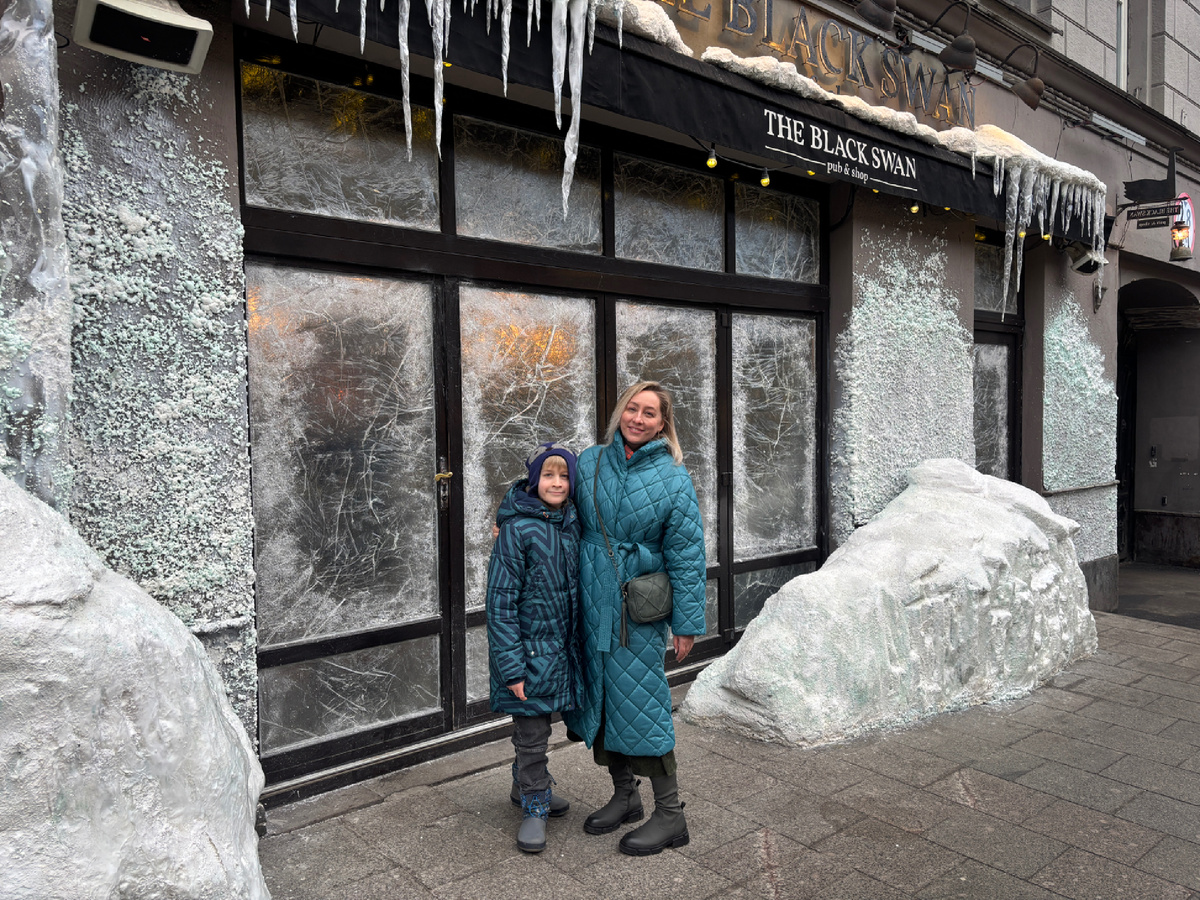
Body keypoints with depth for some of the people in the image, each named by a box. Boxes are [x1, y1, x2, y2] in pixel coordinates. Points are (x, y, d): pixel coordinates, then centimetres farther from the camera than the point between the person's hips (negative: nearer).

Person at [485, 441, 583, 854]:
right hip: (530, 650, -6)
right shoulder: (517, 529, -17)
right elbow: (500, 601, -17)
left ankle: (525, 786, 40)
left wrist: (582, 644, 14)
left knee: (538, 725, 21)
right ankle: (534, 806, 22)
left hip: (563, 646, 6)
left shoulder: (571, 523, 3)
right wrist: (511, 666, -19)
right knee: (531, 733, 4)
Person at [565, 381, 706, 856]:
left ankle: (670, 814, 15)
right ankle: (624, 796, 33)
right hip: (590, 602, 5)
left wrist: (686, 622, -7)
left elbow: (686, 554, -7)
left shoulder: (673, 478, -7)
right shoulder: (590, 462, 3)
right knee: (600, 695, 13)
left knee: (638, 700, -2)